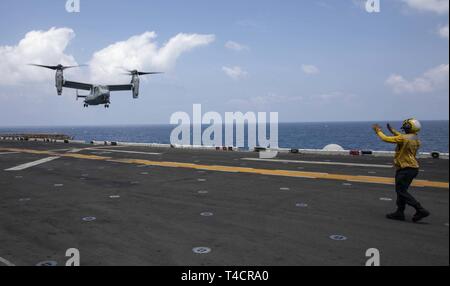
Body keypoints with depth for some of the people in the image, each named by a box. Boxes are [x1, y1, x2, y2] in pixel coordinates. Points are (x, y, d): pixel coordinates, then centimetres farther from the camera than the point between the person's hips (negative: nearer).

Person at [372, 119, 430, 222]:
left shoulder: (403, 138, -19)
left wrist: (378, 130, 5)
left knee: (401, 191, -3)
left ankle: (421, 210, -7)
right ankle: (400, 213, 20)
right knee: (401, 190, 15)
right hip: (413, 168, 9)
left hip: (405, 169, -9)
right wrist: (393, 130, 33)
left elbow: (386, 139, -12)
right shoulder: (416, 139, 8)